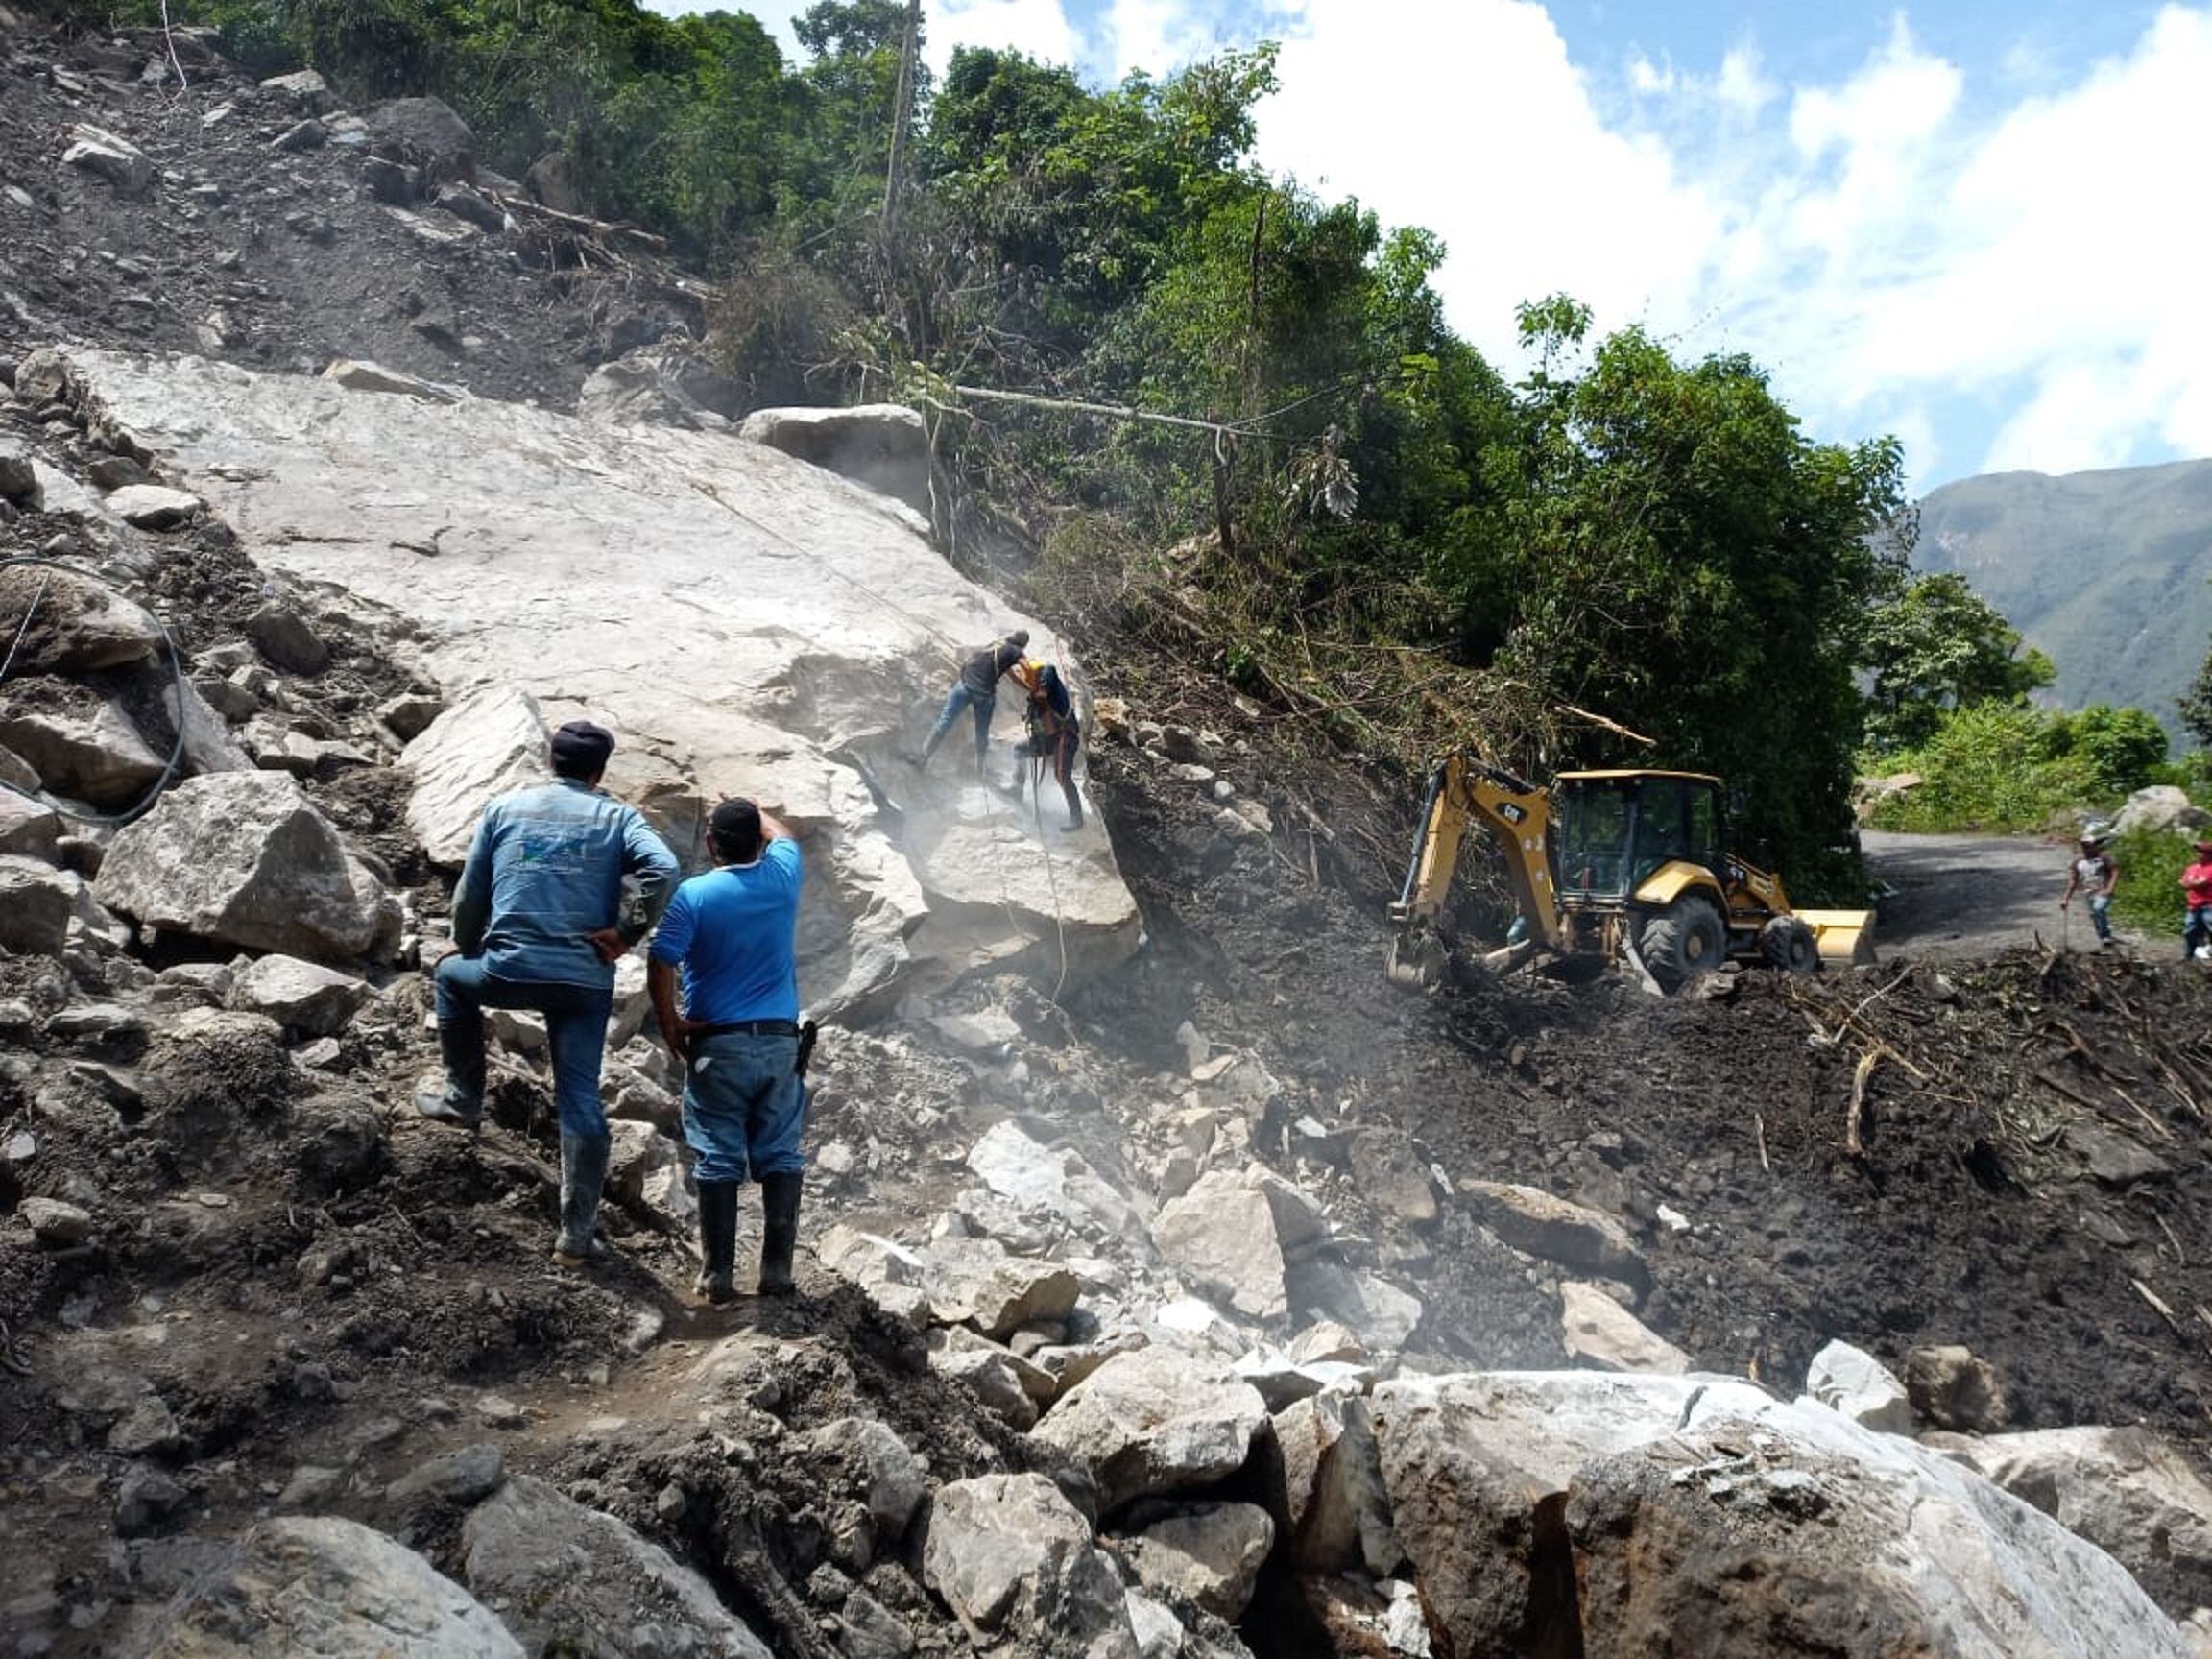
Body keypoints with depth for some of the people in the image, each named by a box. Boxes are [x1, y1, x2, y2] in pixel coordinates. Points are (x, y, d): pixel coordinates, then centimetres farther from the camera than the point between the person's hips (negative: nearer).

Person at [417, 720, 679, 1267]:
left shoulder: (505, 808, 9)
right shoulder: (618, 818, 5)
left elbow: (469, 895, 12)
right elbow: (663, 870, -14)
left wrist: (467, 949, 29)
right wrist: (626, 934, -5)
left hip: (509, 970, 1)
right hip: (586, 981, 0)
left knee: (452, 975, 34)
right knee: (581, 1100, 5)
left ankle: (463, 1097, 36)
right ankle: (577, 1234, 6)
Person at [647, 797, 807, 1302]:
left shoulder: (693, 895, -8)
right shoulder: (782, 877, 1)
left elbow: (659, 968, -12)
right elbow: (780, 833, 24)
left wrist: (670, 1026, 2)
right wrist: (752, 810, 42)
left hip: (718, 1043, -2)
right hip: (779, 1040, 2)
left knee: (719, 1159, 3)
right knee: (781, 1155, 6)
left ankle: (717, 1273, 4)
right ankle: (777, 1269, 5)